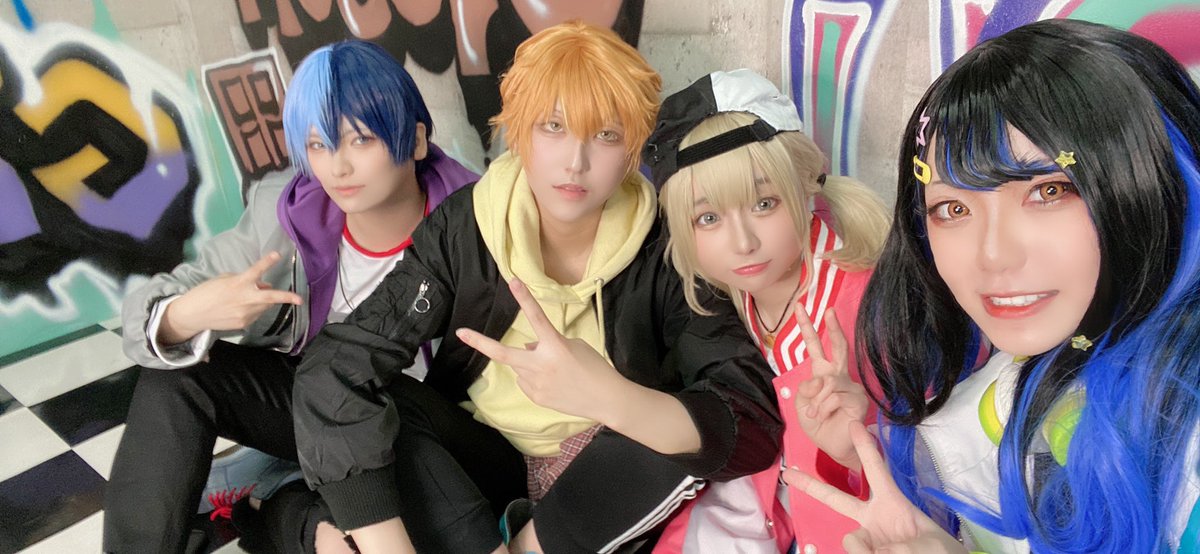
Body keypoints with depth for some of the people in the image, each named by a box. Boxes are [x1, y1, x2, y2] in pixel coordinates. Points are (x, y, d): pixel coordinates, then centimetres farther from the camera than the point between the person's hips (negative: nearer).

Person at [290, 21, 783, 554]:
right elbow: (335, 369, -25)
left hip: (600, 482, 0)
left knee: (693, 427, -30)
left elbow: (755, 427, -29)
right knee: (350, 391, -23)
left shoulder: (663, 250, -19)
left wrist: (609, 396, -47)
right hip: (481, 459, 1)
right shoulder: (461, 228, -16)